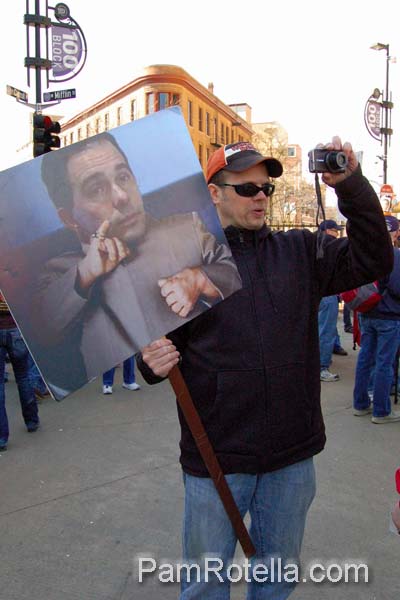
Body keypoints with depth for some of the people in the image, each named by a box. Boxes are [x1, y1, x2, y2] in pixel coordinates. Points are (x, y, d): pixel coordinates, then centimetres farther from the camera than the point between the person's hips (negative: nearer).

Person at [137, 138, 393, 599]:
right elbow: (158, 344, -1)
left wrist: (351, 186, -13)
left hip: (292, 456, 3)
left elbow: (372, 260, -3)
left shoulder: (300, 251, 4)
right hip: (215, 456, -2)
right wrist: (152, 363, -24)